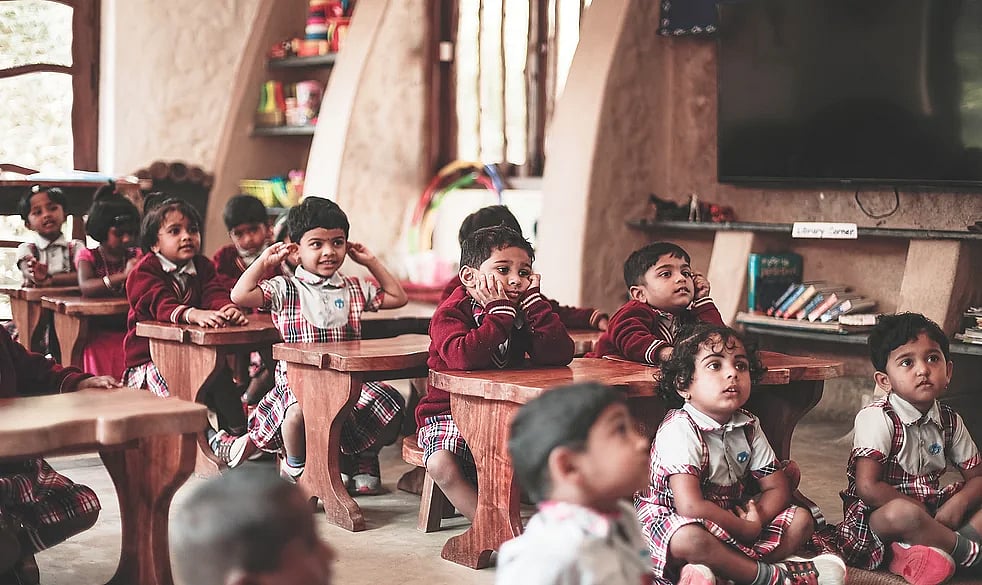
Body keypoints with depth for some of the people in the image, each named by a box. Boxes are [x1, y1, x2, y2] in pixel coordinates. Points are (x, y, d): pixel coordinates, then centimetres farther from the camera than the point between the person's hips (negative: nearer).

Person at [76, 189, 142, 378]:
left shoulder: (135, 256, 8)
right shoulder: (88, 256, 0)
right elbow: (85, 287, -19)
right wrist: (123, 275, -31)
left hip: (129, 332, 2)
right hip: (99, 334, -2)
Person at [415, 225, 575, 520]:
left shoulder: (523, 312, 4)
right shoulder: (450, 313, -12)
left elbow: (560, 355, -12)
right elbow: (463, 357, -35)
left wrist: (534, 300, -14)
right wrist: (500, 310, -27)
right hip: (450, 413, -5)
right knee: (442, 464, -33)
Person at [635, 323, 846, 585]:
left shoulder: (748, 426, 4)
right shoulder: (680, 429, -21)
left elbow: (778, 489, 7)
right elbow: (690, 506, -30)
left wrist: (756, 520, -14)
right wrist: (746, 529, -18)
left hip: (727, 526, 9)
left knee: (801, 519, 0)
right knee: (689, 539, -41)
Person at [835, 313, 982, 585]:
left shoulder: (950, 421, 5)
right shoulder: (877, 418, -14)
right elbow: (868, 486, -22)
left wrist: (955, 507, -13)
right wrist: (922, 513, -18)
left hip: (929, 514, 7)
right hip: (876, 518, -7)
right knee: (901, 514, -39)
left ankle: (929, 551, -24)